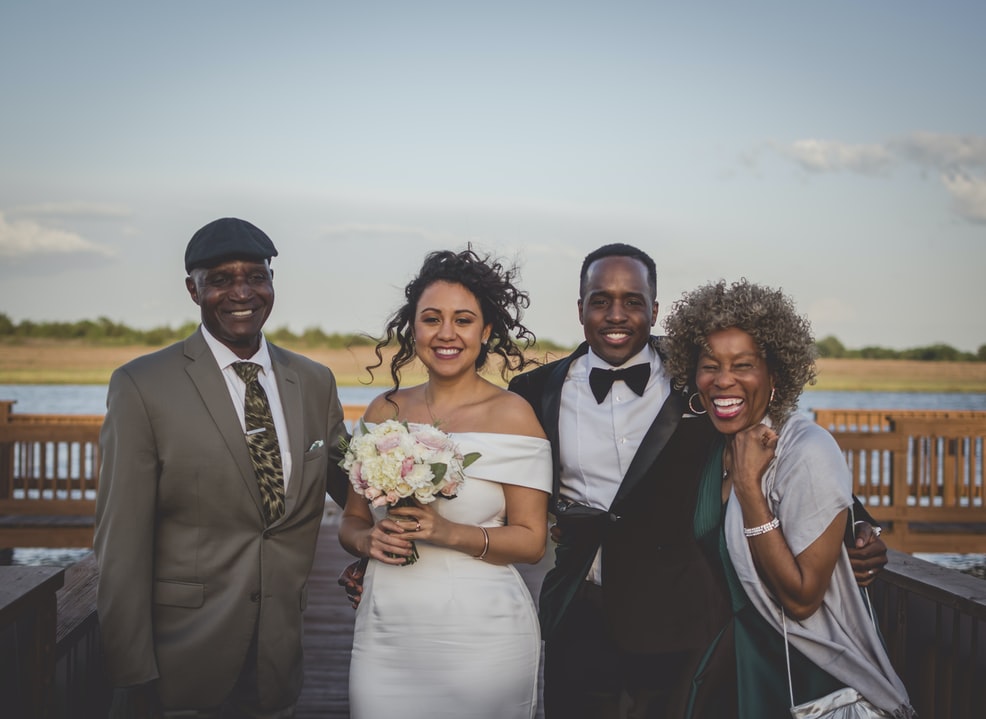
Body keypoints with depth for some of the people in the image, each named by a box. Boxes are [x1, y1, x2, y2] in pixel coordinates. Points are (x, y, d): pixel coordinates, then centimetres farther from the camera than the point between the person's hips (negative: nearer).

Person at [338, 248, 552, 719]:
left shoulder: (512, 414, -6)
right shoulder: (384, 411, 5)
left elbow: (531, 541, -7)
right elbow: (351, 521, 12)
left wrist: (450, 533, -20)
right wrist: (369, 539, -9)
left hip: (480, 634, -3)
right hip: (385, 629, 3)